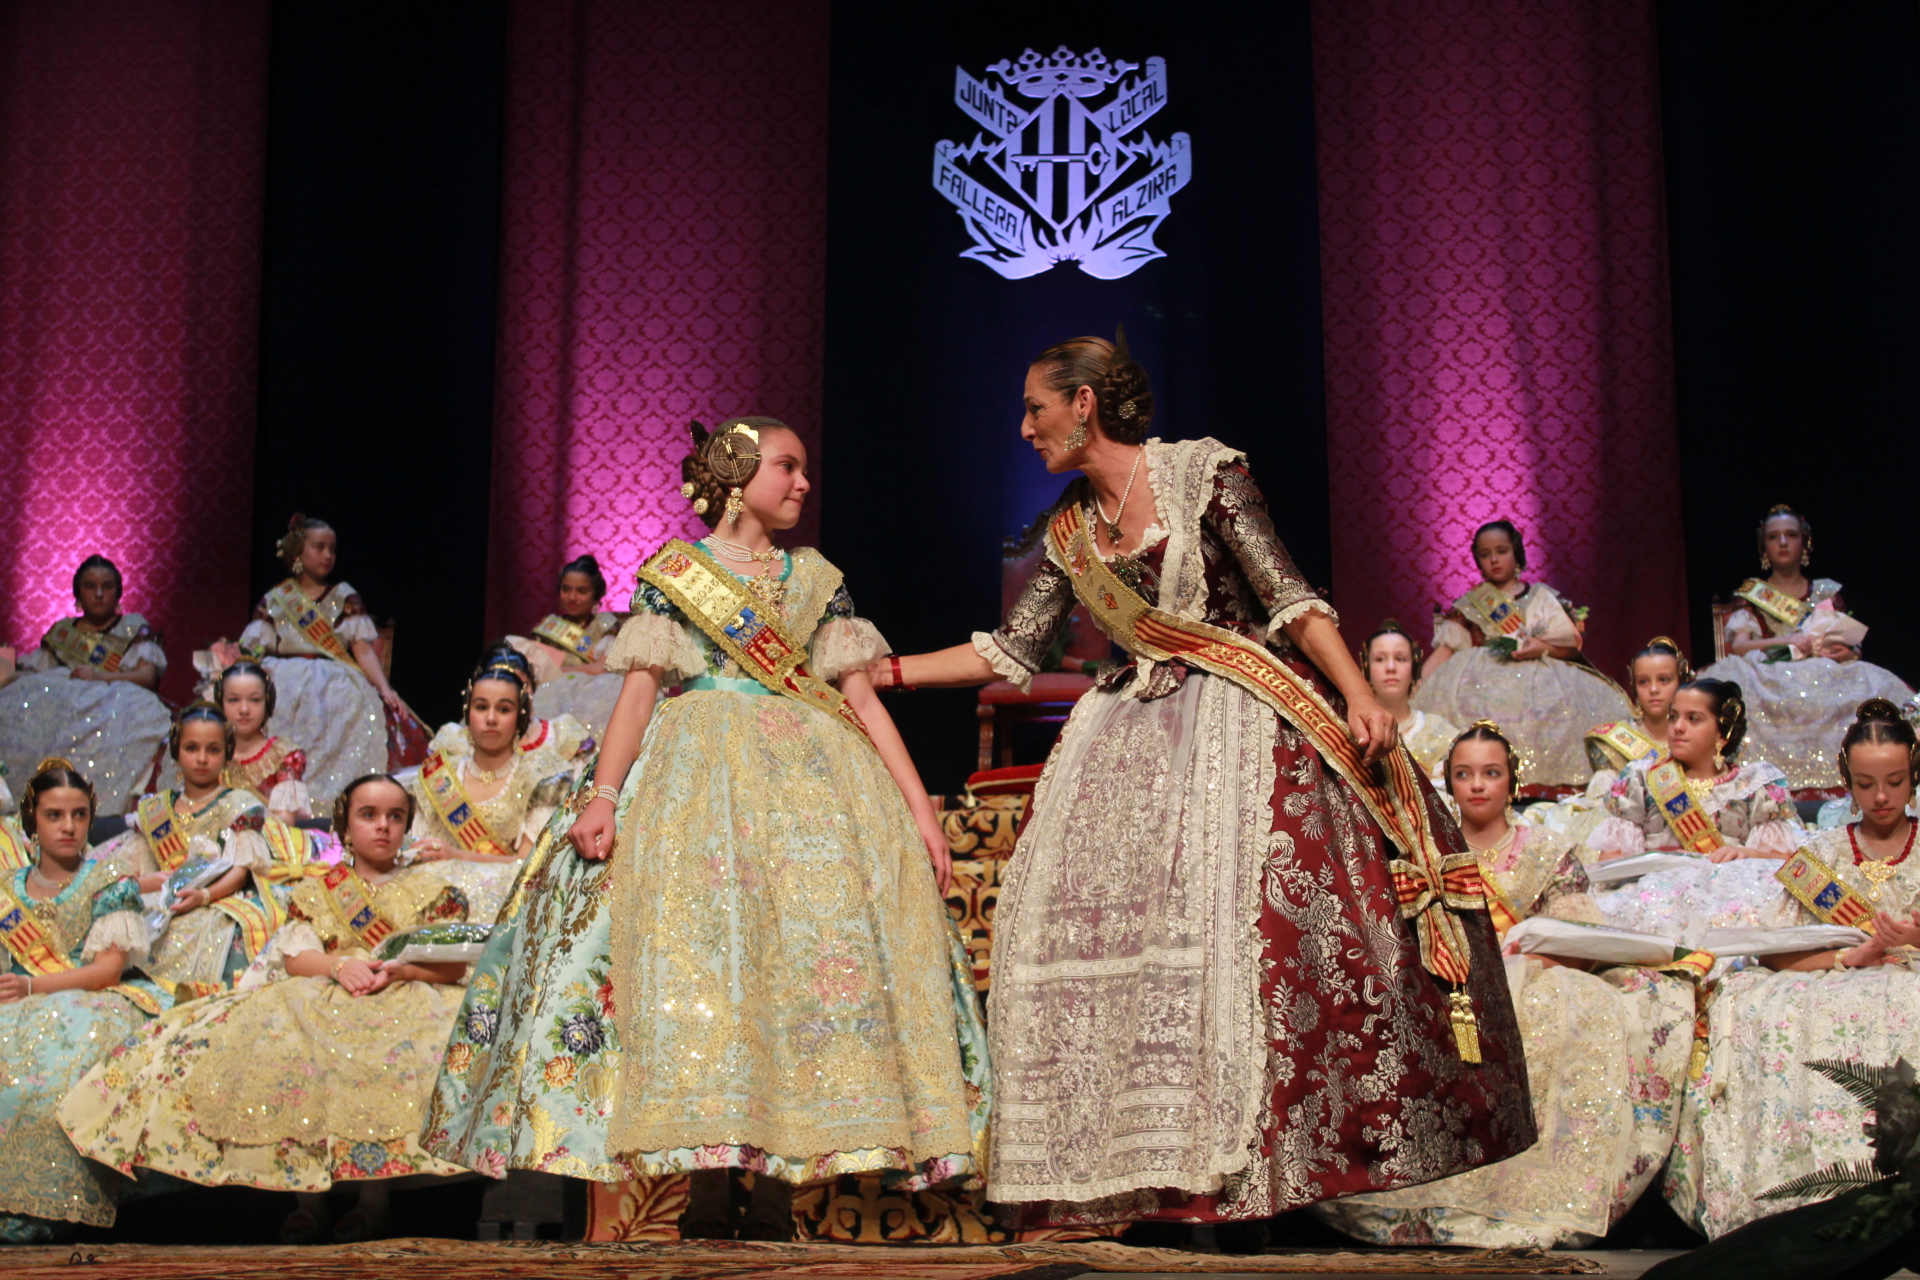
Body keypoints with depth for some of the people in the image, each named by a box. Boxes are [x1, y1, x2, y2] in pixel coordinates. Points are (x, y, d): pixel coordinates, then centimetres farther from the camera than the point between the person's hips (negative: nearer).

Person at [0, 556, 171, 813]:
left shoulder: (134, 628, 17)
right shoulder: (61, 632, 27)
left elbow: (148, 675, 2)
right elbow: (29, 672, 19)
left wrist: (101, 676, -15)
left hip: (112, 701, -3)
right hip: (56, 703, 3)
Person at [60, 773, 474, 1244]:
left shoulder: (431, 888, 17)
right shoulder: (315, 888, 21)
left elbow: (455, 963, 6)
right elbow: (295, 957, 7)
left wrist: (398, 969, -13)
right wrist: (340, 965, -15)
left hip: (408, 997, -2)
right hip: (320, 1001, 2)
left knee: (396, 1051, -40)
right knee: (277, 1044, -33)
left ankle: (374, 1193, -29)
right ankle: (308, 1192, -25)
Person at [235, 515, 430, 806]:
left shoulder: (344, 598, 13)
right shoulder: (273, 601, 13)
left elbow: (363, 648, 3)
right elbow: (253, 653, 7)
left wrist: (385, 689, -13)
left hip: (337, 691, 0)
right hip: (284, 691, 0)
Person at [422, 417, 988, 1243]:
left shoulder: (816, 580, 16)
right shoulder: (674, 572, 8)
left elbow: (862, 699, 11)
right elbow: (639, 689, 0)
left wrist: (919, 807, 3)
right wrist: (602, 793, -13)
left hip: (810, 775, 3)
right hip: (701, 774, -3)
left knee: (807, 958, -9)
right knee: (695, 957, -13)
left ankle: (775, 1190, -6)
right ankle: (706, 1193, -8)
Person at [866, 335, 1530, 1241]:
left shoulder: (1202, 473, -3)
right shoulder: (1069, 531, 13)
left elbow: (1287, 597, -7)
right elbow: (1010, 652, 17)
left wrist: (1358, 693, -18)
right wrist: (885, 672, 16)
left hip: (1238, 721, -5)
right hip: (1136, 738, 6)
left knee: (1236, 917, -16)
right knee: (1103, 921, -6)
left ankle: (1246, 1173, -10)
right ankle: (1155, 1179, -2)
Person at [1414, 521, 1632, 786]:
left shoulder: (1541, 597, 15)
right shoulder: (1468, 605, 16)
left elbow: (1572, 647, 13)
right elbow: (1445, 650, 7)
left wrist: (1544, 648, -8)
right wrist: (1419, 691, -8)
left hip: (1538, 683, 0)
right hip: (1483, 683, 0)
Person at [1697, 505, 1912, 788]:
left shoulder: (1827, 592, 19)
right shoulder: (1752, 595, 14)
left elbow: (1851, 645, 13)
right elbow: (1737, 647, -2)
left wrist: (1848, 651, -13)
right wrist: (1788, 641, -17)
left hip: (1824, 680, 1)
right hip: (1769, 684, -1)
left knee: (1876, 692, -31)